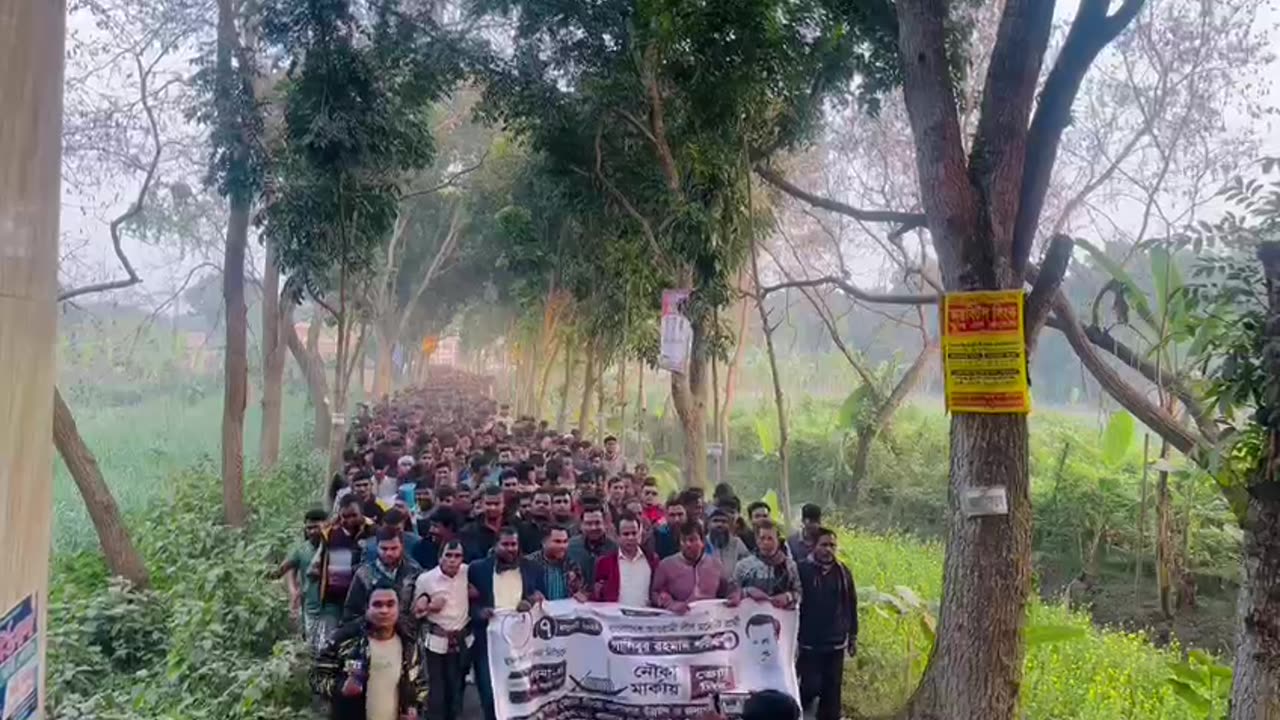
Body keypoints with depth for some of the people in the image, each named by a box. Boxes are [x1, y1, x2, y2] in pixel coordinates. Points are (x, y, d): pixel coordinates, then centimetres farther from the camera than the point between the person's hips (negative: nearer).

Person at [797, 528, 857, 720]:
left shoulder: (842, 572, 4)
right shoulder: (802, 570, -9)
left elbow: (851, 606, 11)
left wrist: (853, 636, 11)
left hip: (836, 643, 4)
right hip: (809, 643, -4)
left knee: (832, 690, 9)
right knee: (811, 686, -5)